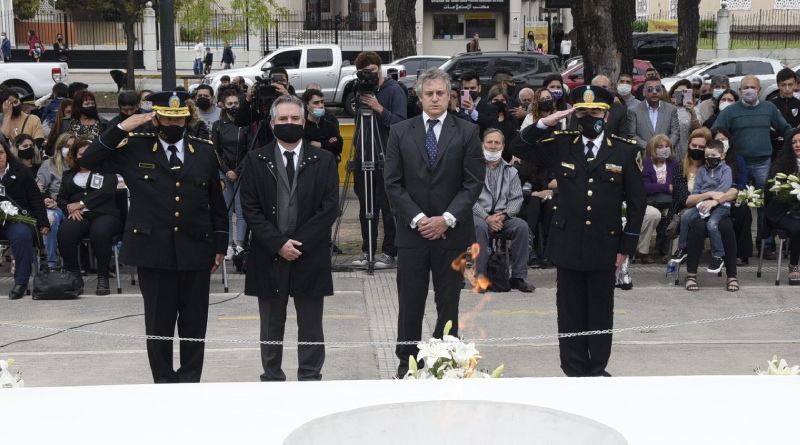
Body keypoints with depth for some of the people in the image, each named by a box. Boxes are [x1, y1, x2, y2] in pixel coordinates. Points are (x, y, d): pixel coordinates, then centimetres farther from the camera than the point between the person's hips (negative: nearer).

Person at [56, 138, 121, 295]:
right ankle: (74, 276, -19)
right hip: (79, 217, 3)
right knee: (64, 232, -33)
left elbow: (105, 192, -3)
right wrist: (70, 209, -5)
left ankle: (103, 278, -27)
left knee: (100, 232, -39)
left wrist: (81, 204, -9)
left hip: (104, 215, -3)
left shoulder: (106, 172, 15)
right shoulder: (69, 175, 26)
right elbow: (61, 198, 19)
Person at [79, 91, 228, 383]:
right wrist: (120, 129, -9)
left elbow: (217, 203, 12)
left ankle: (190, 382, 17)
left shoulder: (204, 151, 8)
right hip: (154, 251, -1)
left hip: (196, 250, 2)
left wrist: (220, 246, 9)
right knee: (158, 323, 4)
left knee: (194, 322, 7)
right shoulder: (135, 149, 2)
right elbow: (89, 161, -1)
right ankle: (163, 382, 15)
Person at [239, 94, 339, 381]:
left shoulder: (323, 160, 4)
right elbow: (250, 208, -2)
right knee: (271, 327, 8)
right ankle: (272, 381, 16)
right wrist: (278, 243, -12)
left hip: (310, 257, 0)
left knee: (311, 327, 6)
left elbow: (330, 206, -3)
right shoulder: (256, 160, 4)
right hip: (268, 257, 0)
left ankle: (310, 381, 14)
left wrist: (299, 242, -11)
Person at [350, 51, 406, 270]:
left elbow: (400, 122, -14)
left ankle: (389, 253, 4)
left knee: (388, 207, -2)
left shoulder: (394, 90, -5)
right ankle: (367, 251, 15)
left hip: (387, 157, -6)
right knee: (366, 206, 8)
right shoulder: (361, 91, 12)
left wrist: (379, 108, -21)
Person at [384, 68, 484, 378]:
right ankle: (407, 363, 14)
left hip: (452, 233, 0)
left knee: (448, 304, 6)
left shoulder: (467, 132, 2)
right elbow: (393, 183, 1)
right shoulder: (400, 132, 4)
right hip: (412, 232, 1)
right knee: (410, 303, 4)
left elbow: (474, 183, -3)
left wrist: (447, 219, -12)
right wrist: (417, 219, -10)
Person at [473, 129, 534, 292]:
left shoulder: (510, 171, 13)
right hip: (479, 216, -3)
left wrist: (503, 215, -12)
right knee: (481, 227, -37)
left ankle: (518, 277, -20)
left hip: (503, 217, 3)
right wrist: (487, 218, -18)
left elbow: (517, 198, 6)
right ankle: (480, 276, -30)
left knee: (522, 226, -26)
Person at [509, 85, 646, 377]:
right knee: (571, 314, 7)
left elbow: (637, 202, 2)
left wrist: (626, 247, -1)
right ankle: (574, 372, 16)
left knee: (601, 314, 8)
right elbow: (518, 149, 6)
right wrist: (544, 124, -8)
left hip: (605, 247, -1)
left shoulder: (625, 151, 0)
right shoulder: (561, 146, 5)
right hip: (568, 244, 1)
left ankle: (597, 371, 19)